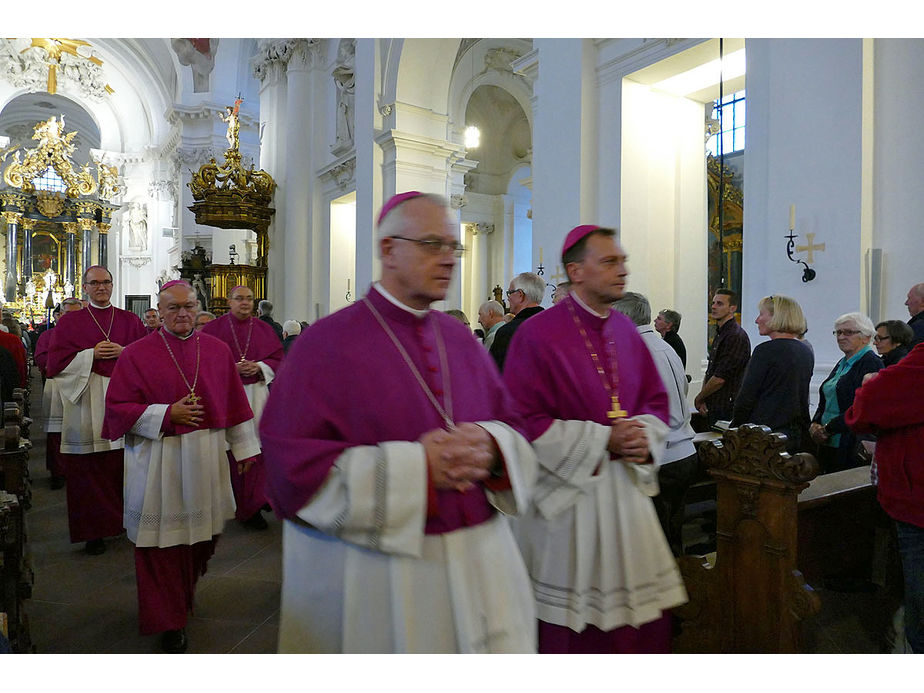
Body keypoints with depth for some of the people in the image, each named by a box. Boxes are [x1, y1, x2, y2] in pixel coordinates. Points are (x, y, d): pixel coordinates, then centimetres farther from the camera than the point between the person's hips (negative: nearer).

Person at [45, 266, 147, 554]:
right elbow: (56, 362, 2)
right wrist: (91, 354, -11)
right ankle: (93, 531, 10)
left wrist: (123, 352, -9)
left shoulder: (130, 320, 12)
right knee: (89, 467, 0)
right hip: (86, 402, -1)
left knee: (124, 465, 2)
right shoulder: (69, 321, 9)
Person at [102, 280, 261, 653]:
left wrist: (243, 448, 9)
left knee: (201, 531, 12)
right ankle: (169, 621, 20)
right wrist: (167, 414, -15)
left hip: (206, 458, 3)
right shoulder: (137, 353, -2)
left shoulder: (218, 350, 5)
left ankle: (186, 590, 42)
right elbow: (118, 407, -3)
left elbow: (234, 401, 9)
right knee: (164, 540, 2)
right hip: (158, 463, -3)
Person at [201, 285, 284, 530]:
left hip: (256, 393, 2)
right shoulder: (214, 329, 3)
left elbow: (278, 359, 8)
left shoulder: (263, 329, 9)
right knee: (227, 448, -3)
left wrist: (259, 367, -10)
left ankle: (251, 507, 15)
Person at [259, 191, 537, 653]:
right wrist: (417, 466, -20)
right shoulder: (327, 343, -9)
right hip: (369, 581, -4)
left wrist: (491, 449, -15)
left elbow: (514, 429, 9)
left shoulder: (461, 340, 7)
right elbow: (291, 463, -16)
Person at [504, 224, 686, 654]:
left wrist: (644, 436, -7)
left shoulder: (627, 331, 8)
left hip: (625, 488, 6)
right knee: (570, 624, 8)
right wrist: (604, 440, -17)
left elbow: (657, 401, 15)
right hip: (566, 494, -6)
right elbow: (524, 421, -16)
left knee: (645, 618, 13)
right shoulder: (538, 335, -12)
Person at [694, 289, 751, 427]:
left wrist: (698, 399, -6)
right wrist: (703, 400, 2)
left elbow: (720, 378, -19)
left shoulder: (736, 336, -16)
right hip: (713, 409, 9)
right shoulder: (719, 335, 16)